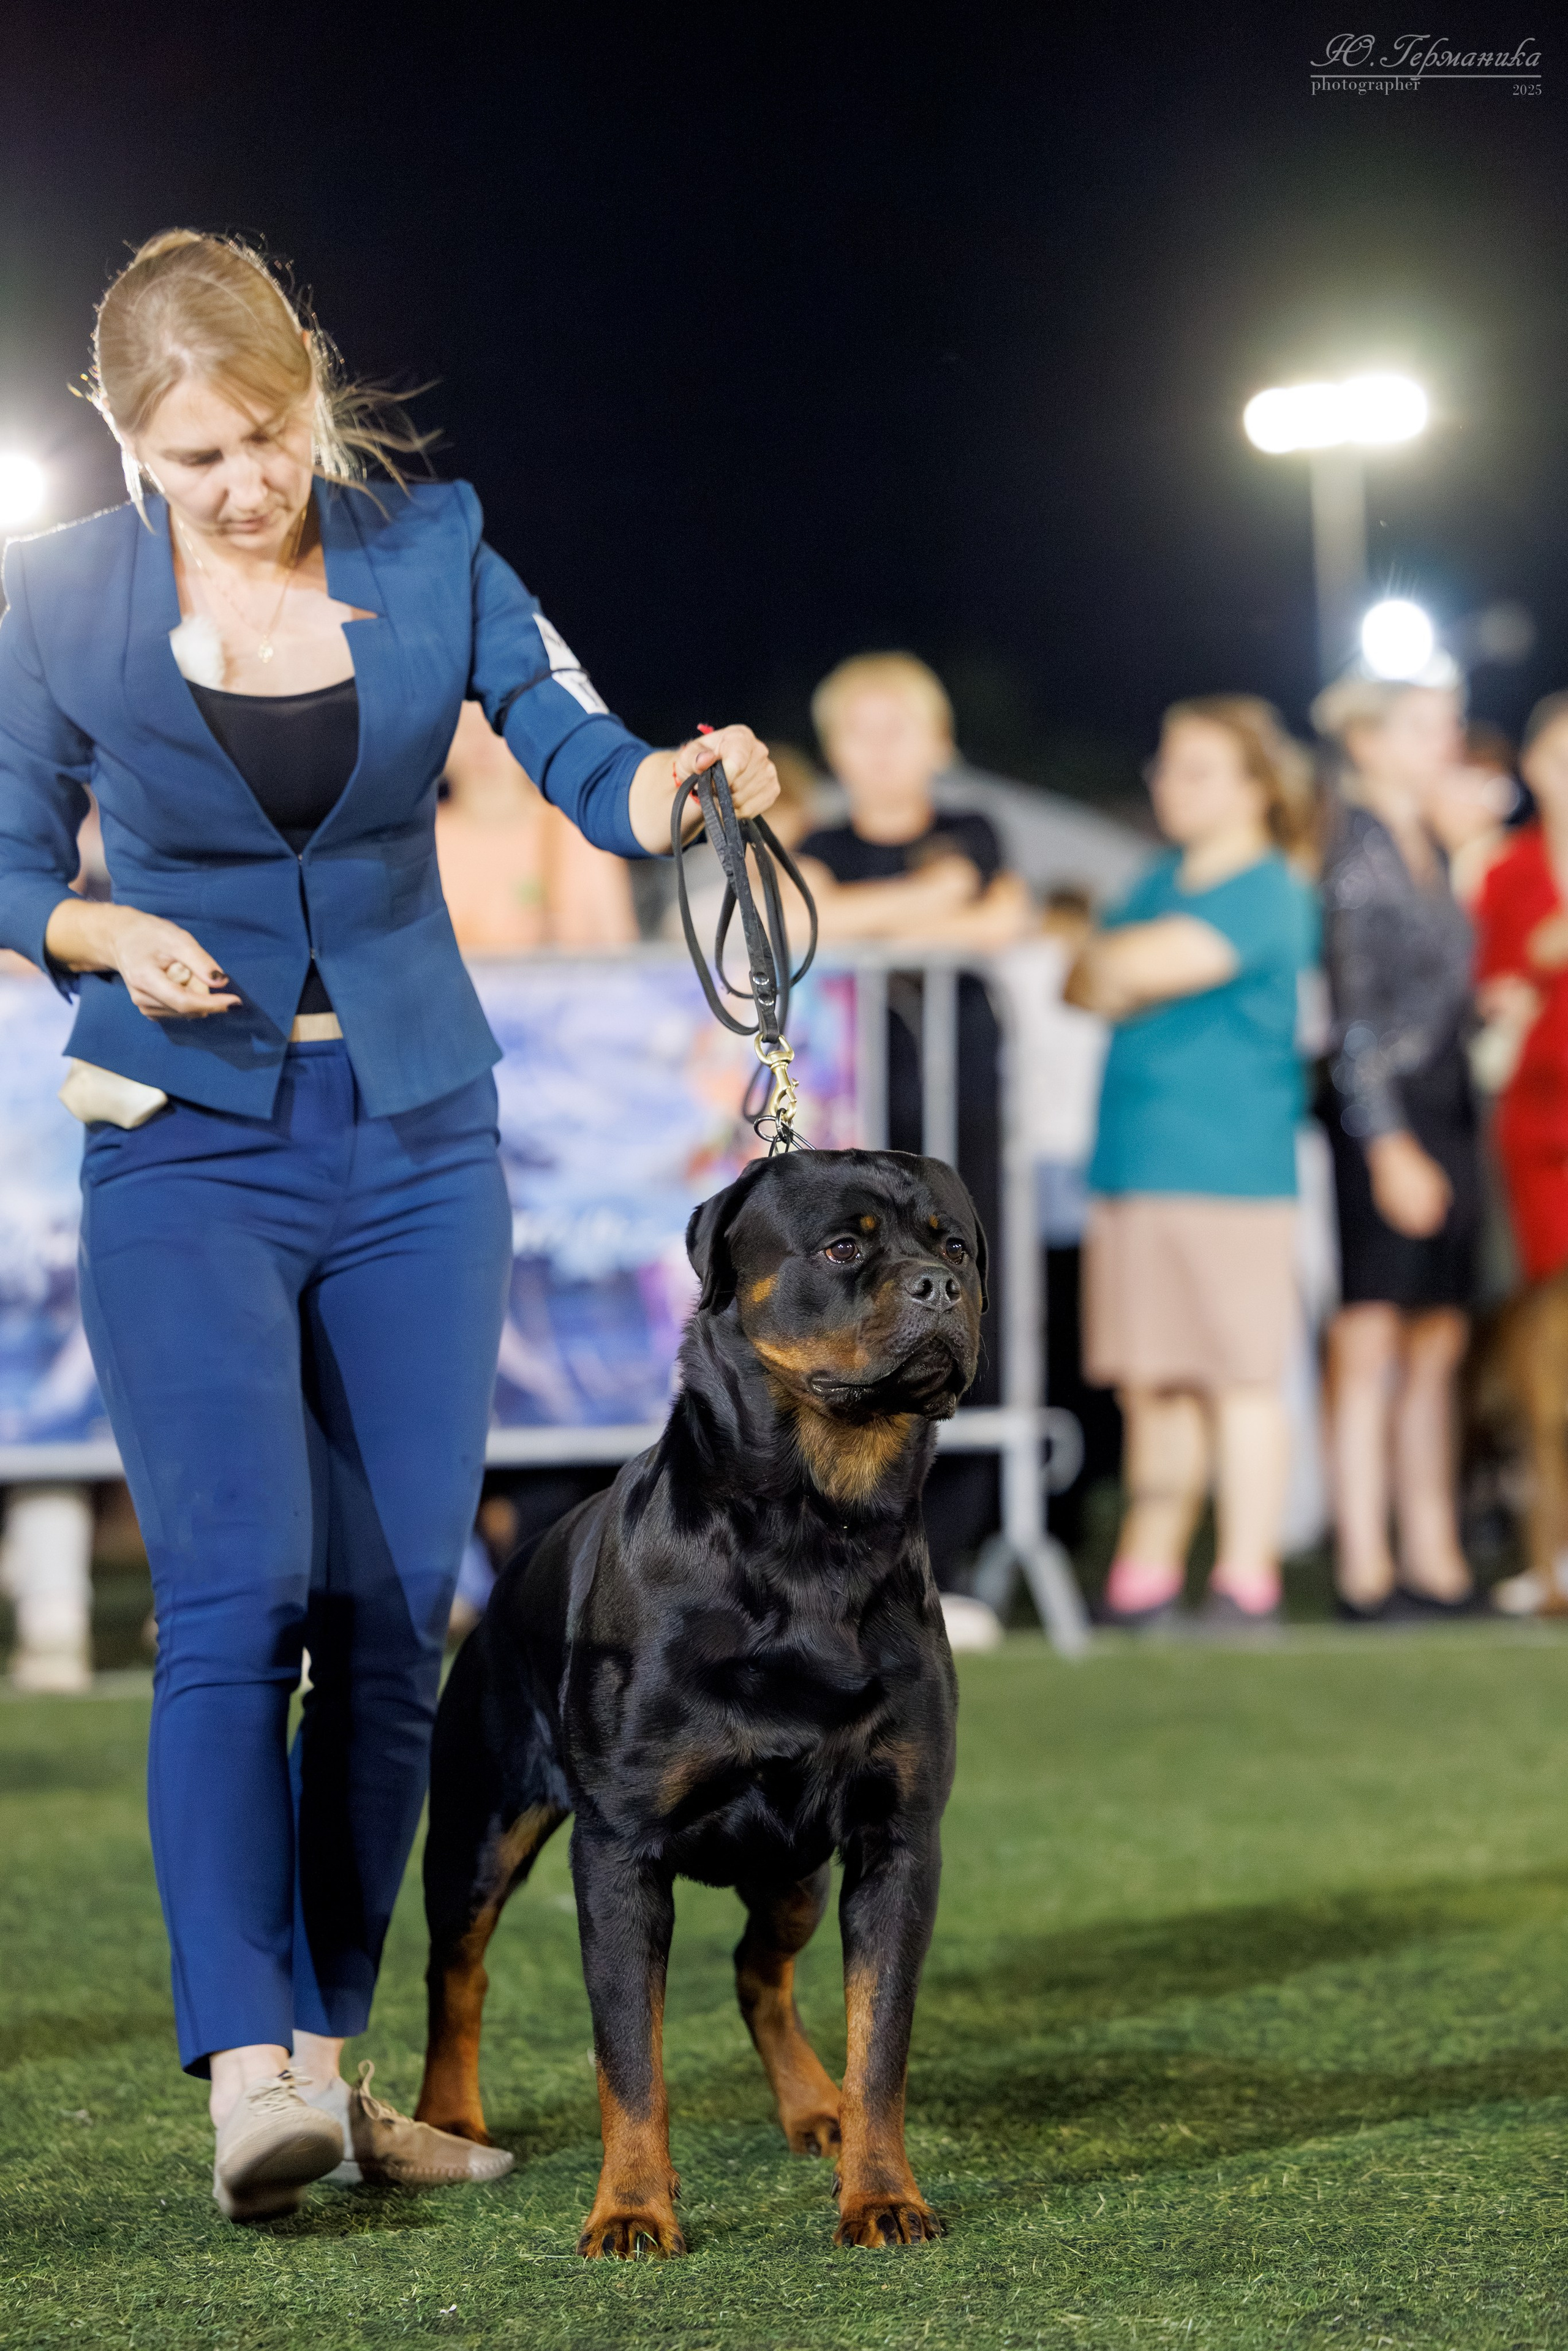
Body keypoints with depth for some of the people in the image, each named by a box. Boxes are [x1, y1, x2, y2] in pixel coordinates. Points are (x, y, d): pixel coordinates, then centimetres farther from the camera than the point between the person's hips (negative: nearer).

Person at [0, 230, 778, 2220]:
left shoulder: (430, 548, -1)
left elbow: (588, 769, -8)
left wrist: (688, 778, -30)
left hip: (416, 1138, 3)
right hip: (186, 1147, -3)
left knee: (397, 1612, 3)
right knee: (239, 1589, -17)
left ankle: (329, 2050, 13)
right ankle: (246, 2062, -20)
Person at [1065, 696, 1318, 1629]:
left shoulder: (1270, 895, -6)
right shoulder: (1162, 883, 19)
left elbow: (1156, 963, -17)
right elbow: (1086, 983, 13)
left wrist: (1116, 963, 3)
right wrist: (1133, 970, -7)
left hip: (1230, 1168, -7)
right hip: (1134, 1166, 7)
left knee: (1239, 1375, -4)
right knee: (1151, 1382, 8)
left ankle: (1247, 1579, 0)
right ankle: (1148, 1572, 12)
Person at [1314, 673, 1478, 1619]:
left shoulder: (1432, 848, 16)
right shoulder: (1356, 847, -9)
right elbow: (1355, 1010, -13)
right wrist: (1389, 1144, -17)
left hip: (1446, 1106, 8)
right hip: (1381, 1112, -8)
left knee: (1438, 1344, 8)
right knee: (1372, 1341, -6)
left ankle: (1435, 1558, 12)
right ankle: (1365, 1568, -4)